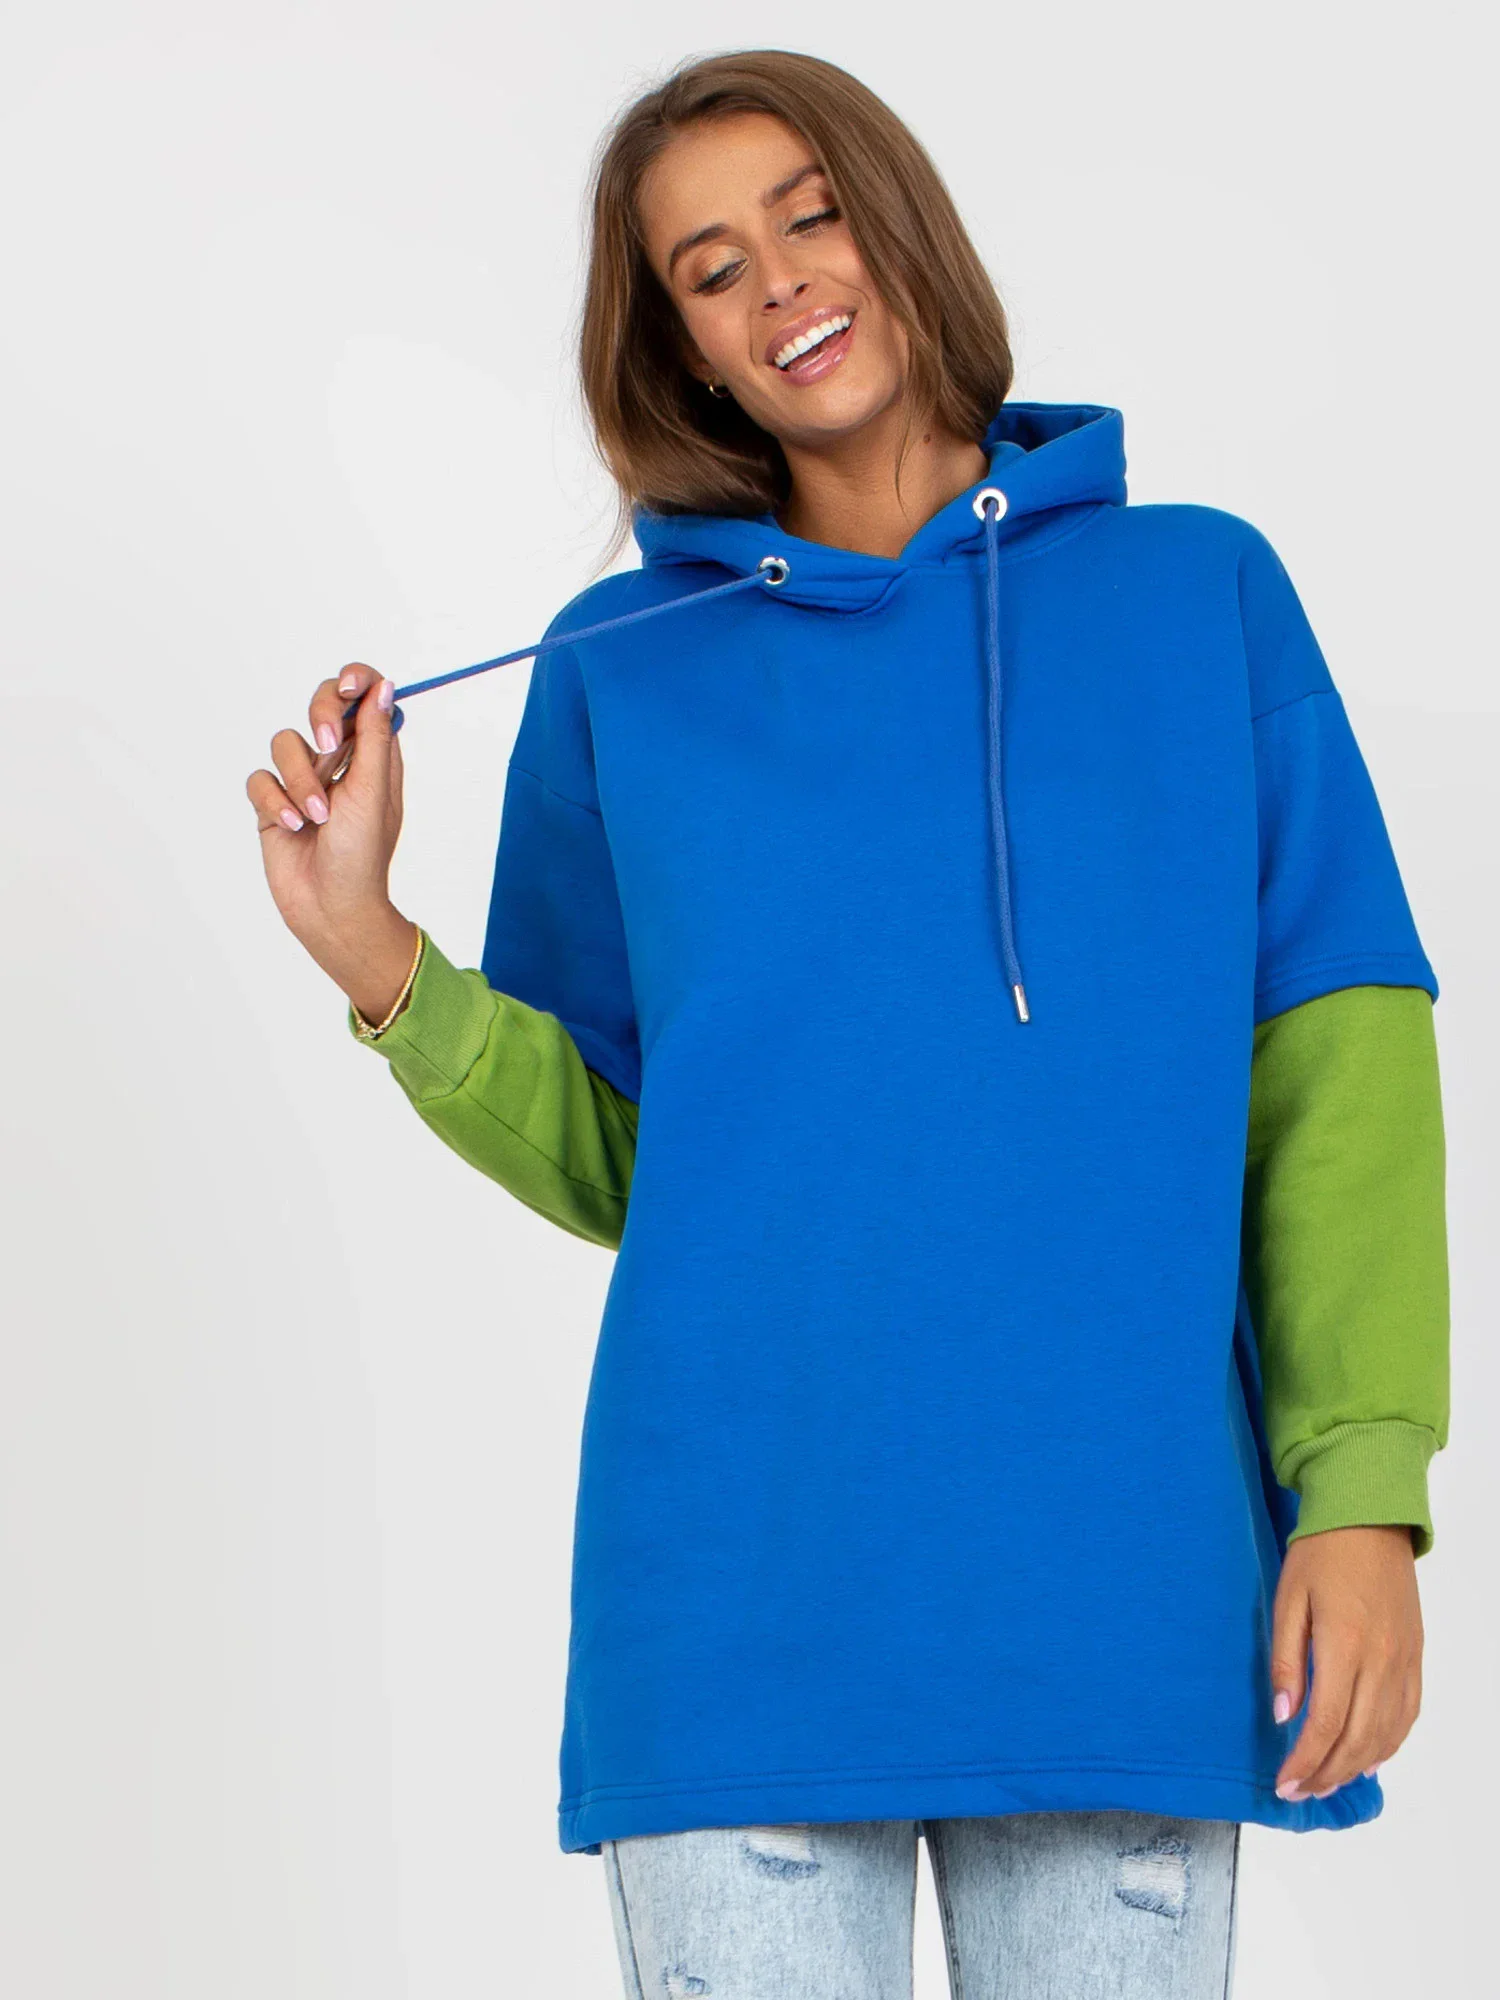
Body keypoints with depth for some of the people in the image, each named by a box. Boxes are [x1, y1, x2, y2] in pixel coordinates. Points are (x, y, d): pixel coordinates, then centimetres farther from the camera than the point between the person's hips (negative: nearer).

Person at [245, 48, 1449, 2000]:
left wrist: (1363, 1484, -6)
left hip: (1132, 1599, 0)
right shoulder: (625, 670, 11)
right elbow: (606, 1151, 12)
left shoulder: (1200, 594, 9)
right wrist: (372, 948, -2)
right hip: (742, 1603, 0)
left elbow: (1338, 1067, 3)